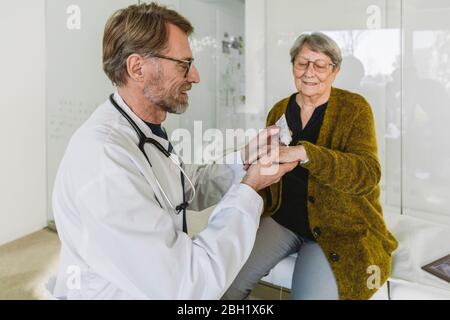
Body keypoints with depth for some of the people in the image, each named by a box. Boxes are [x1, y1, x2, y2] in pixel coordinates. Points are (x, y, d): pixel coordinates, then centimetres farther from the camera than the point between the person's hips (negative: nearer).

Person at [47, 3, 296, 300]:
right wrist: (250, 189, -20)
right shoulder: (104, 158, -30)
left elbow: (189, 190, 11)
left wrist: (244, 159, -4)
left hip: (169, 277, 8)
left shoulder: (145, 130, 0)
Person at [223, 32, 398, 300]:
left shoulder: (355, 109, -7)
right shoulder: (279, 111, 5)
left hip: (341, 229, -3)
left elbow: (367, 174, -24)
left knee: (313, 293, -25)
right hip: (281, 219, 3)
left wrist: (303, 153, -37)